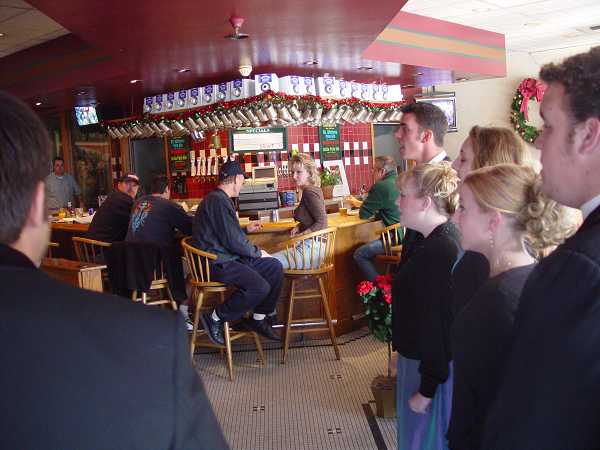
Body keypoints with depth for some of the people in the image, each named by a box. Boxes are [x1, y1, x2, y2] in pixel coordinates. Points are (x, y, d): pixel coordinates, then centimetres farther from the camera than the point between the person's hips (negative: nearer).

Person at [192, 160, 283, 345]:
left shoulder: (219, 199, 16)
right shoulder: (219, 201, -19)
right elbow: (233, 241, -21)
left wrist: (246, 229, 35)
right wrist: (258, 253, -7)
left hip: (228, 257, 11)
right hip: (216, 263, -11)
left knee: (275, 267, 6)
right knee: (260, 287, -26)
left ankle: (258, 319, 11)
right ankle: (215, 317, -8)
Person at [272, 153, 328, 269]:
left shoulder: (309, 191, -15)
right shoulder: (313, 190, 14)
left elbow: (322, 222, -20)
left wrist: (300, 235, -18)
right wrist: (298, 227, 9)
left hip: (312, 247, -10)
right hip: (310, 245, 10)